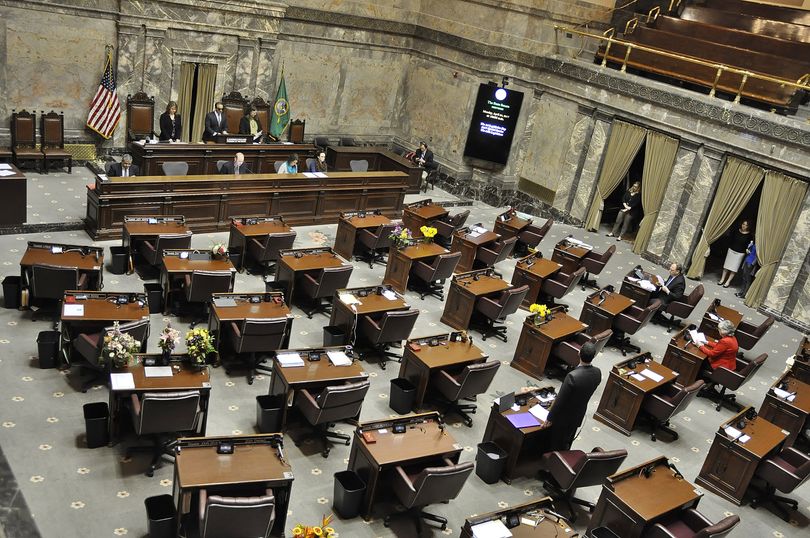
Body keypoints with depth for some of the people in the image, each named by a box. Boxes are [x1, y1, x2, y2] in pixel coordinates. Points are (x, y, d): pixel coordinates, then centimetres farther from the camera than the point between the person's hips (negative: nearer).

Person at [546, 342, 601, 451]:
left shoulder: (572, 376, -35)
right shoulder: (597, 373, -15)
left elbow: (560, 400, -25)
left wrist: (550, 417, -12)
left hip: (564, 417, -6)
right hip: (579, 416, 6)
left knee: (556, 446, 16)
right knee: (566, 444, 27)